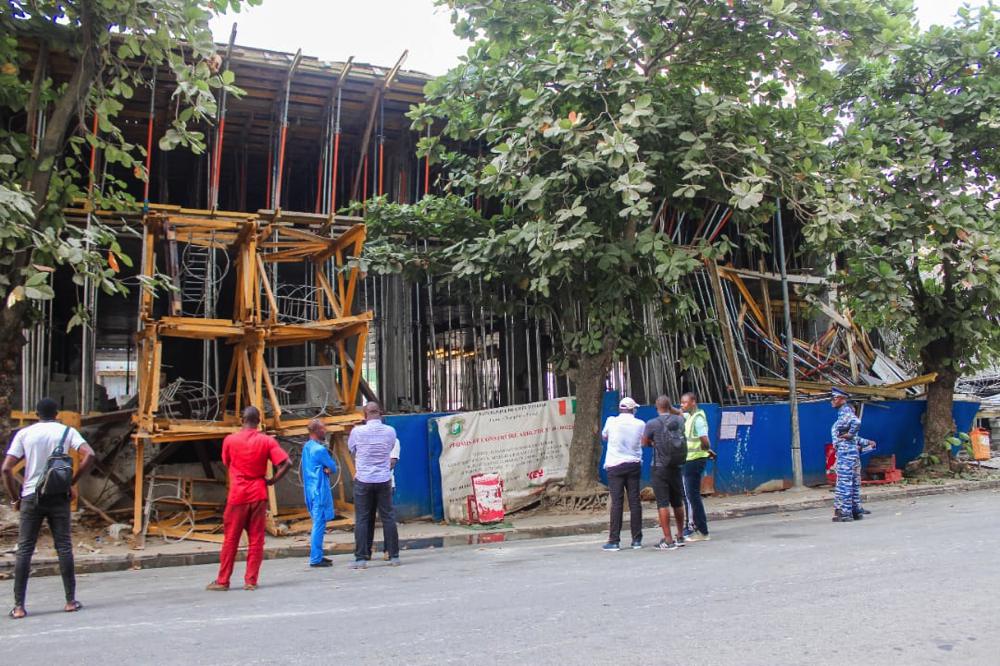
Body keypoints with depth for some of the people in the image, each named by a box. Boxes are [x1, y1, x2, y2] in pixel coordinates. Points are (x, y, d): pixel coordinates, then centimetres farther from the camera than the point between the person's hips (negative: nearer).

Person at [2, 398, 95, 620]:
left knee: (24, 550, 5)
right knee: (64, 548, 5)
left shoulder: (24, 433, 4)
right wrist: (72, 483, -3)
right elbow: (89, 455, -12)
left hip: (31, 497, 1)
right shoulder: (66, 431, 2)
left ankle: (19, 606, 4)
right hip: (58, 496, 0)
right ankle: (70, 601, 8)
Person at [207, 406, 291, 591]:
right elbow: (286, 463, -12)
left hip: (237, 496, 0)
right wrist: (271, 480, -1)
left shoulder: (230, 440, -4)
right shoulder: (267, 441, -4)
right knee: (256, 540, 5)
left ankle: (222, 581, 13)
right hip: (258, 496, 0)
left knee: (230, 539, 8)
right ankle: (251, 581, 6)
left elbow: (226, 463, 12)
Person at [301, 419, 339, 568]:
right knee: (319, 524, -5)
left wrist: (324, 469, -3)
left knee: (318, 524, 15)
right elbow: (333, 468, -10)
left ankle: (317, 555, 20)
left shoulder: (306, 447, 11)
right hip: (320, 491, -9)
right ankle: (316, 559, -3)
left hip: (310, 490, 9)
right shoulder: (320, 449, -17)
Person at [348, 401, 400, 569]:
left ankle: (361, 558, 3)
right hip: (384, 480, 2)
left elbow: (351, 449, 9)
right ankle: (394, 556, 10)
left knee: (362, 519, 4)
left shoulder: (357, 431, -8)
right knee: (388, 518, 7)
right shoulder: (390, 431, -3)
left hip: (363, 481, -2)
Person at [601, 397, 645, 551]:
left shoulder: (611, 421, -5)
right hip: (634, 465, 2)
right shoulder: (640, 424, -2)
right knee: (635, 502, 6)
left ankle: (614, 541, -2)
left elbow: (604, 436, 13)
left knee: (616, 503, -2)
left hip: (615, 465, -1)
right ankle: (636, 540, 9)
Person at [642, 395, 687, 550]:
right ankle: (680, 537, 28)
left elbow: (644, 442, 5)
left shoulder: (652, 424, -11)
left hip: (660, 468, -5)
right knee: (678, 503, 16)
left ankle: (668, 540, -5)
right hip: (677, 468, 5)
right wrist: (671, 409, 18)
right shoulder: (679, 420, 1)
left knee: (663, 504, -3)